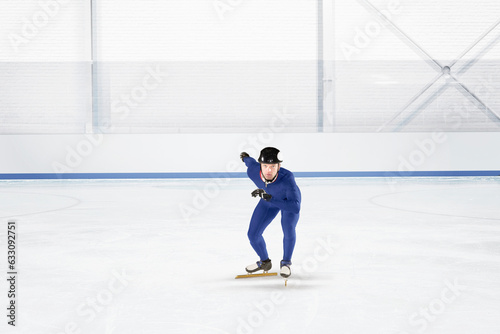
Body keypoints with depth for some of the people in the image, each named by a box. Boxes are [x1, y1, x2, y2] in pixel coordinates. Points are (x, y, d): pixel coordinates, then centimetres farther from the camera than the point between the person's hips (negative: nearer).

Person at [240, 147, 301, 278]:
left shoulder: (287, 178, -44)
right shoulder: (252, 171, -33)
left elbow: (296, 208, -49)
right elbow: (251, 162, -7)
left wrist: (269, 198, -54)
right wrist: (246, 157, 18)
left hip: (289, 199, -4)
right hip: (269, 199, 4)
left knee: (288, 229, -28)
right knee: (253, 234, -2)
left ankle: (286, 262, -1)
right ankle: (264, 262, 27)